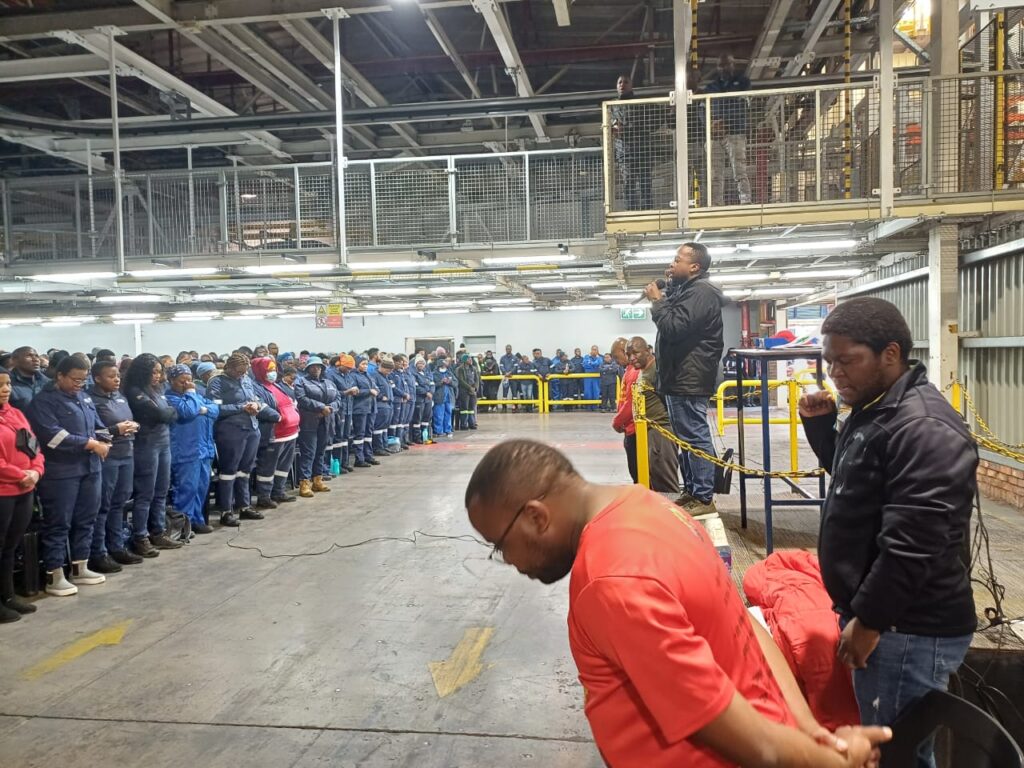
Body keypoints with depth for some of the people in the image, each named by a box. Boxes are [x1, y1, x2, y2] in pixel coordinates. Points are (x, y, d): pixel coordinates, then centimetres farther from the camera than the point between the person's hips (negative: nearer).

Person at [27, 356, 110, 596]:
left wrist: (103, 442, -4)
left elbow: (98, 425, 18)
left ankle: (80, 569, 24)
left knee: (85, 520, 13)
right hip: (60, 472, -7)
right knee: (58, 523, -1)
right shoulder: (43, 401, -8)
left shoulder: (84, 398, 13)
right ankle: (54, 576, 7)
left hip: (90, 467, 7)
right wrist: (90, 444, -16)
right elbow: (54, 436, -19)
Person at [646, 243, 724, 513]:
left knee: (695, 437, -8)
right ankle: (691, 491, 24)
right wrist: (664, 294, 9)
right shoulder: (687, 289, 20)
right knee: (686, 437, 15)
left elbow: (674, 327, -22)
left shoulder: (701, 292, -15)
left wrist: (657, 300, -9)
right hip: (681, 377, 11)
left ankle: (704, 498, -4)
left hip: (688, 379, -11)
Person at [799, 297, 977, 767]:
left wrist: (867, 620, -18)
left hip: (909, 629, -9)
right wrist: (820, 425, 8)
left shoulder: (922, 429, -23)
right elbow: (851, 478, 25)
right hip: (886, 619, 10)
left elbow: (911, 547, -27)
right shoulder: (875, 410, 10)